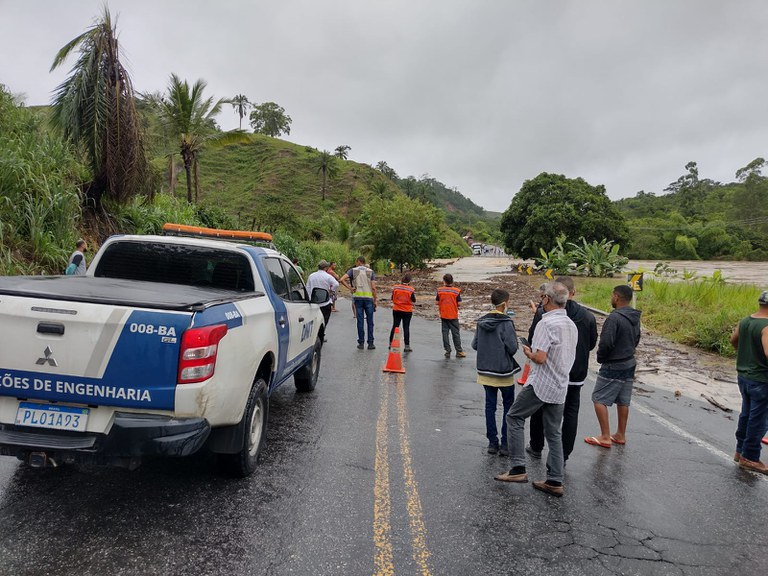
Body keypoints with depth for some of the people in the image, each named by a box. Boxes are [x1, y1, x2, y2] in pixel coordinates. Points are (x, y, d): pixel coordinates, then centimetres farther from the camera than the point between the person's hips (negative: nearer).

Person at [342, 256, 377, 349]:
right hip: (369, 297, 0)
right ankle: (370, 343, 5)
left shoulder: (353, 270, 3)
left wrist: (350, 288, -2)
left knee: (360, 321, 4)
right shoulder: (370, 272, 4)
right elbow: (373, 288, -2)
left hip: (358, 297, 0)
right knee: (370, 321, 4)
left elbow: (342, 279, -10)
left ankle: (361, 343, 7)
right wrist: (374, 301, 3)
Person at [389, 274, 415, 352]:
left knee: (395, 326, 13)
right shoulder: (410, 289, -13)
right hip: (407, 311, -2)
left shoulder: (395, 287, -6)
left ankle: (391, 343, 20)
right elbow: (414, 300, -5)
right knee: (406, 328, 3)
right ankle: (407, 346, 4)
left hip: (396, 310, 2)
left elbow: (392, 298, 2)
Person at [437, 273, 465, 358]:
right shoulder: (456, 291, -11)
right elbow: (459, 303, -10)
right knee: (456, 333, 7)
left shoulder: (439, 290, -6)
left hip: (443, 315, 1)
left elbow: (437, 302, -4)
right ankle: (459, 351, 11)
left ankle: (447, 351, 10)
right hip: (453, 316, -1)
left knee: (445, 333, 8)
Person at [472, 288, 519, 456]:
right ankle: (505, 444, 10)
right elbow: (512, 348, -16)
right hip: (503, 372, -4)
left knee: (490, 406, 12)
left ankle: (492, 442, 16)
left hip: (485, 371, 5)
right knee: (508, 406, 10)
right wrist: (514, 336, 2)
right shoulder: (506, 323, -16)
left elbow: (474, 345, 4)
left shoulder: (481, 322, 0)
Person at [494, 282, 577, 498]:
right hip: (560, 387, 8)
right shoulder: (571, 325, 10)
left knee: (514, 417, 7)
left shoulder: (546, 323, -17)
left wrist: (528, 353, -3)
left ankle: (518, 468, 2)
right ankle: (555, 482, 17)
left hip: (541, 384, -8)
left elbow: (540, 358, -24)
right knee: (553, 433, 14)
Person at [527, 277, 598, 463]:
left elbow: (532, 341, -10)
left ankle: (536, 447, 31)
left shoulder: (543, 314, -16)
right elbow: (592, 344, 6)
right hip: (576, 374, 2)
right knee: (571, 413, 13)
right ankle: (563, 455, 16)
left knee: (539, 409, 17)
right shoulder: (587, 316, -5)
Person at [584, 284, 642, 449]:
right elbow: (636, 340, 15)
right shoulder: (635, 318, 5)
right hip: (629, 364, 9)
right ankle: (620, 435, 26)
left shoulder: (614, 317, -23)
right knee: (623, 401, 16)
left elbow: (606, 343, -23)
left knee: (599, 399, 0)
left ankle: (605, 437, 2)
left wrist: (600, 357, -5)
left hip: (612, 367, -9)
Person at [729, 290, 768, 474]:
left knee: (746, 414, 21)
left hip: (744, 376, 8)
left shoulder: (745, 321, 2)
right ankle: (749, 457, 16)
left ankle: (741, 450, 32)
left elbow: (733, 340, 18)